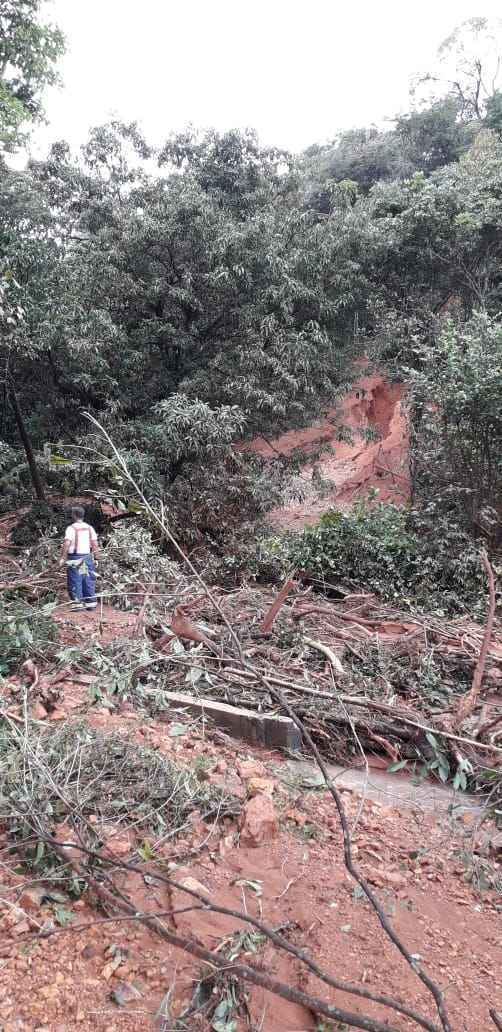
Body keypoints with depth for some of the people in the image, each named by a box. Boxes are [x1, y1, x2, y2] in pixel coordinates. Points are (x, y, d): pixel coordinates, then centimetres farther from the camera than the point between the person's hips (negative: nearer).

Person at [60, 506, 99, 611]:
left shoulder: (71, 528, -9)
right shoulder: (89, 528, 6)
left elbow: (66, 544, -17)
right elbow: (95, 544, 5)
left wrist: (62, 558, -11)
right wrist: (96, 556, 13)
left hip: (74, 558, -5)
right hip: (87, 556, 5)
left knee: (75, 581, 3)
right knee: (88, 580, 10)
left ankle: (77, 602, 3)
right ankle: (91, 602, 14)